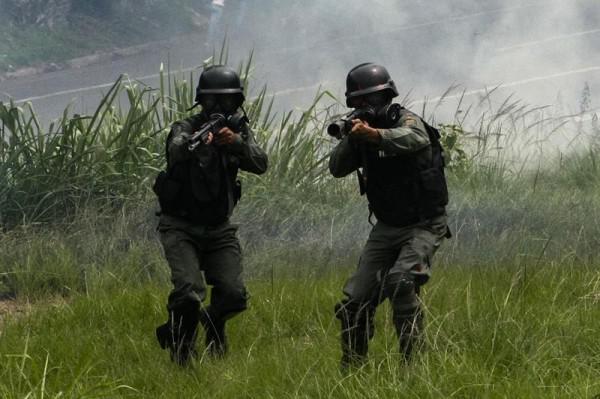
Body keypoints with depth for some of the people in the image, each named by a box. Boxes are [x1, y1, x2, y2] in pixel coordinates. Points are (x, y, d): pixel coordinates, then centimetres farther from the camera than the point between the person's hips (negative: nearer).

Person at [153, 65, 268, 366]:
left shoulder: (239, 130, 3)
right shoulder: (186, 128, -11)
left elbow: (260, 165, -14)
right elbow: (176, 152, -35)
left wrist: (236, 143, -33)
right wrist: (197, 141, -58)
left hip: (219, 229, 4)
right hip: (181, 228, -4)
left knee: (233, 296, -8)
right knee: (189, 293, -23)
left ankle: (213, 323, 27)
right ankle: (180, 342, 4)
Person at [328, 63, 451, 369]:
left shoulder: (405, 120, -15)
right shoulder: (361, 131, 5)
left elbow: (416, 139, -39)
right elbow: (337, 168, -4)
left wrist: (373, 134, -56)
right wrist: (351, 137, -22)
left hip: (423, 226, -7)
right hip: (386, 228, 7)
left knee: (400, 282, -29)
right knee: (356, 299, 2)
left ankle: (414, 359, -22)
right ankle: (351, 367, 17)